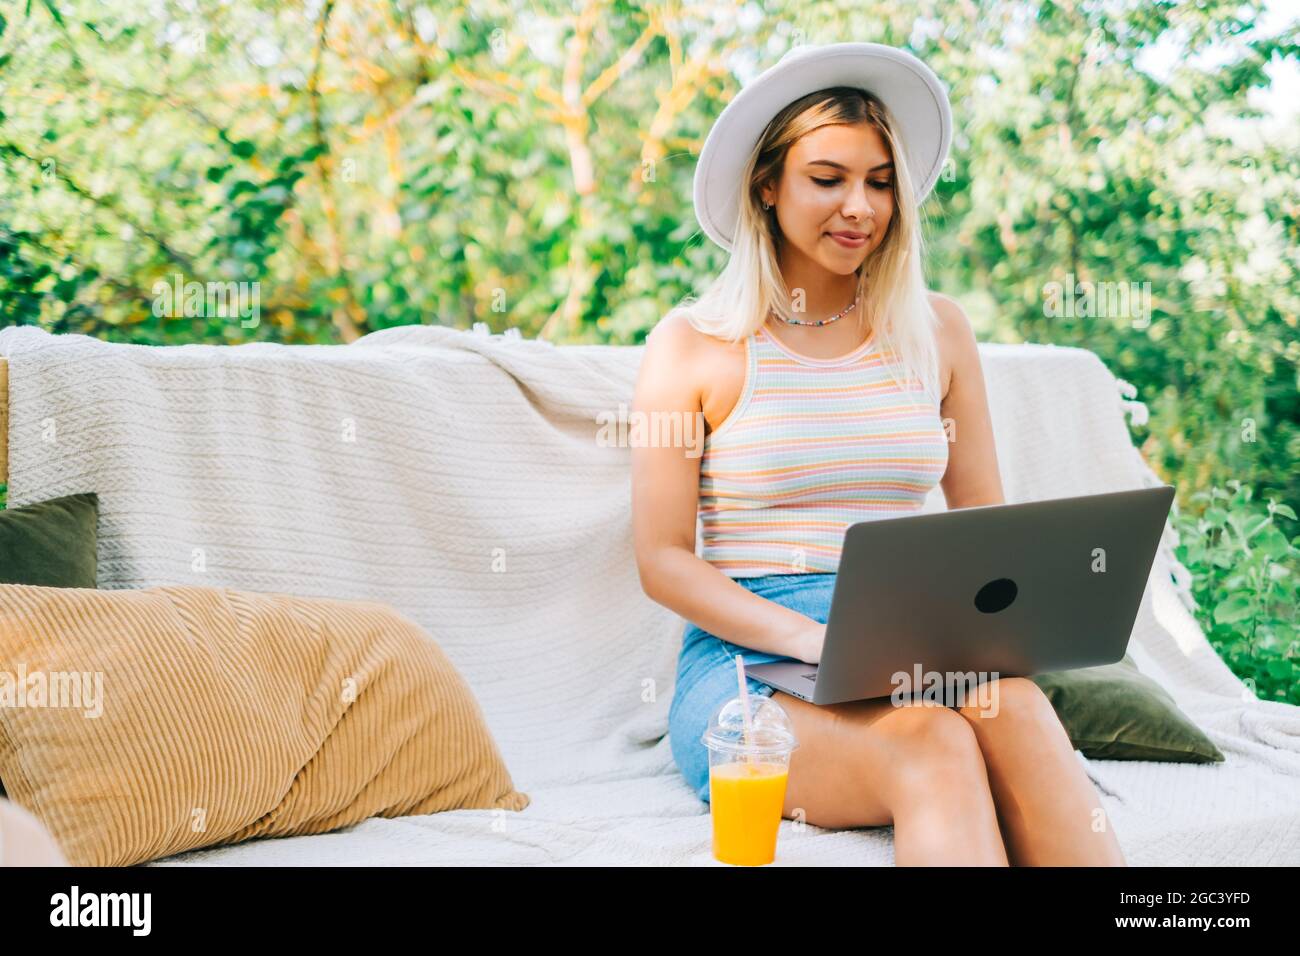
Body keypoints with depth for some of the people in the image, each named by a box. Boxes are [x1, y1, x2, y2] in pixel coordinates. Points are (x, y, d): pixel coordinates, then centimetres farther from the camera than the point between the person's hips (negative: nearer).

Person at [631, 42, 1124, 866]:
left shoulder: (938, 331, 13)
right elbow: (663, 558, -1)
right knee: (934, 745, -34)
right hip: (750, 666, -3)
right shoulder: (694, 344, 3)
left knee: (1013, 706, -32)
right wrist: (814, 639, -16)